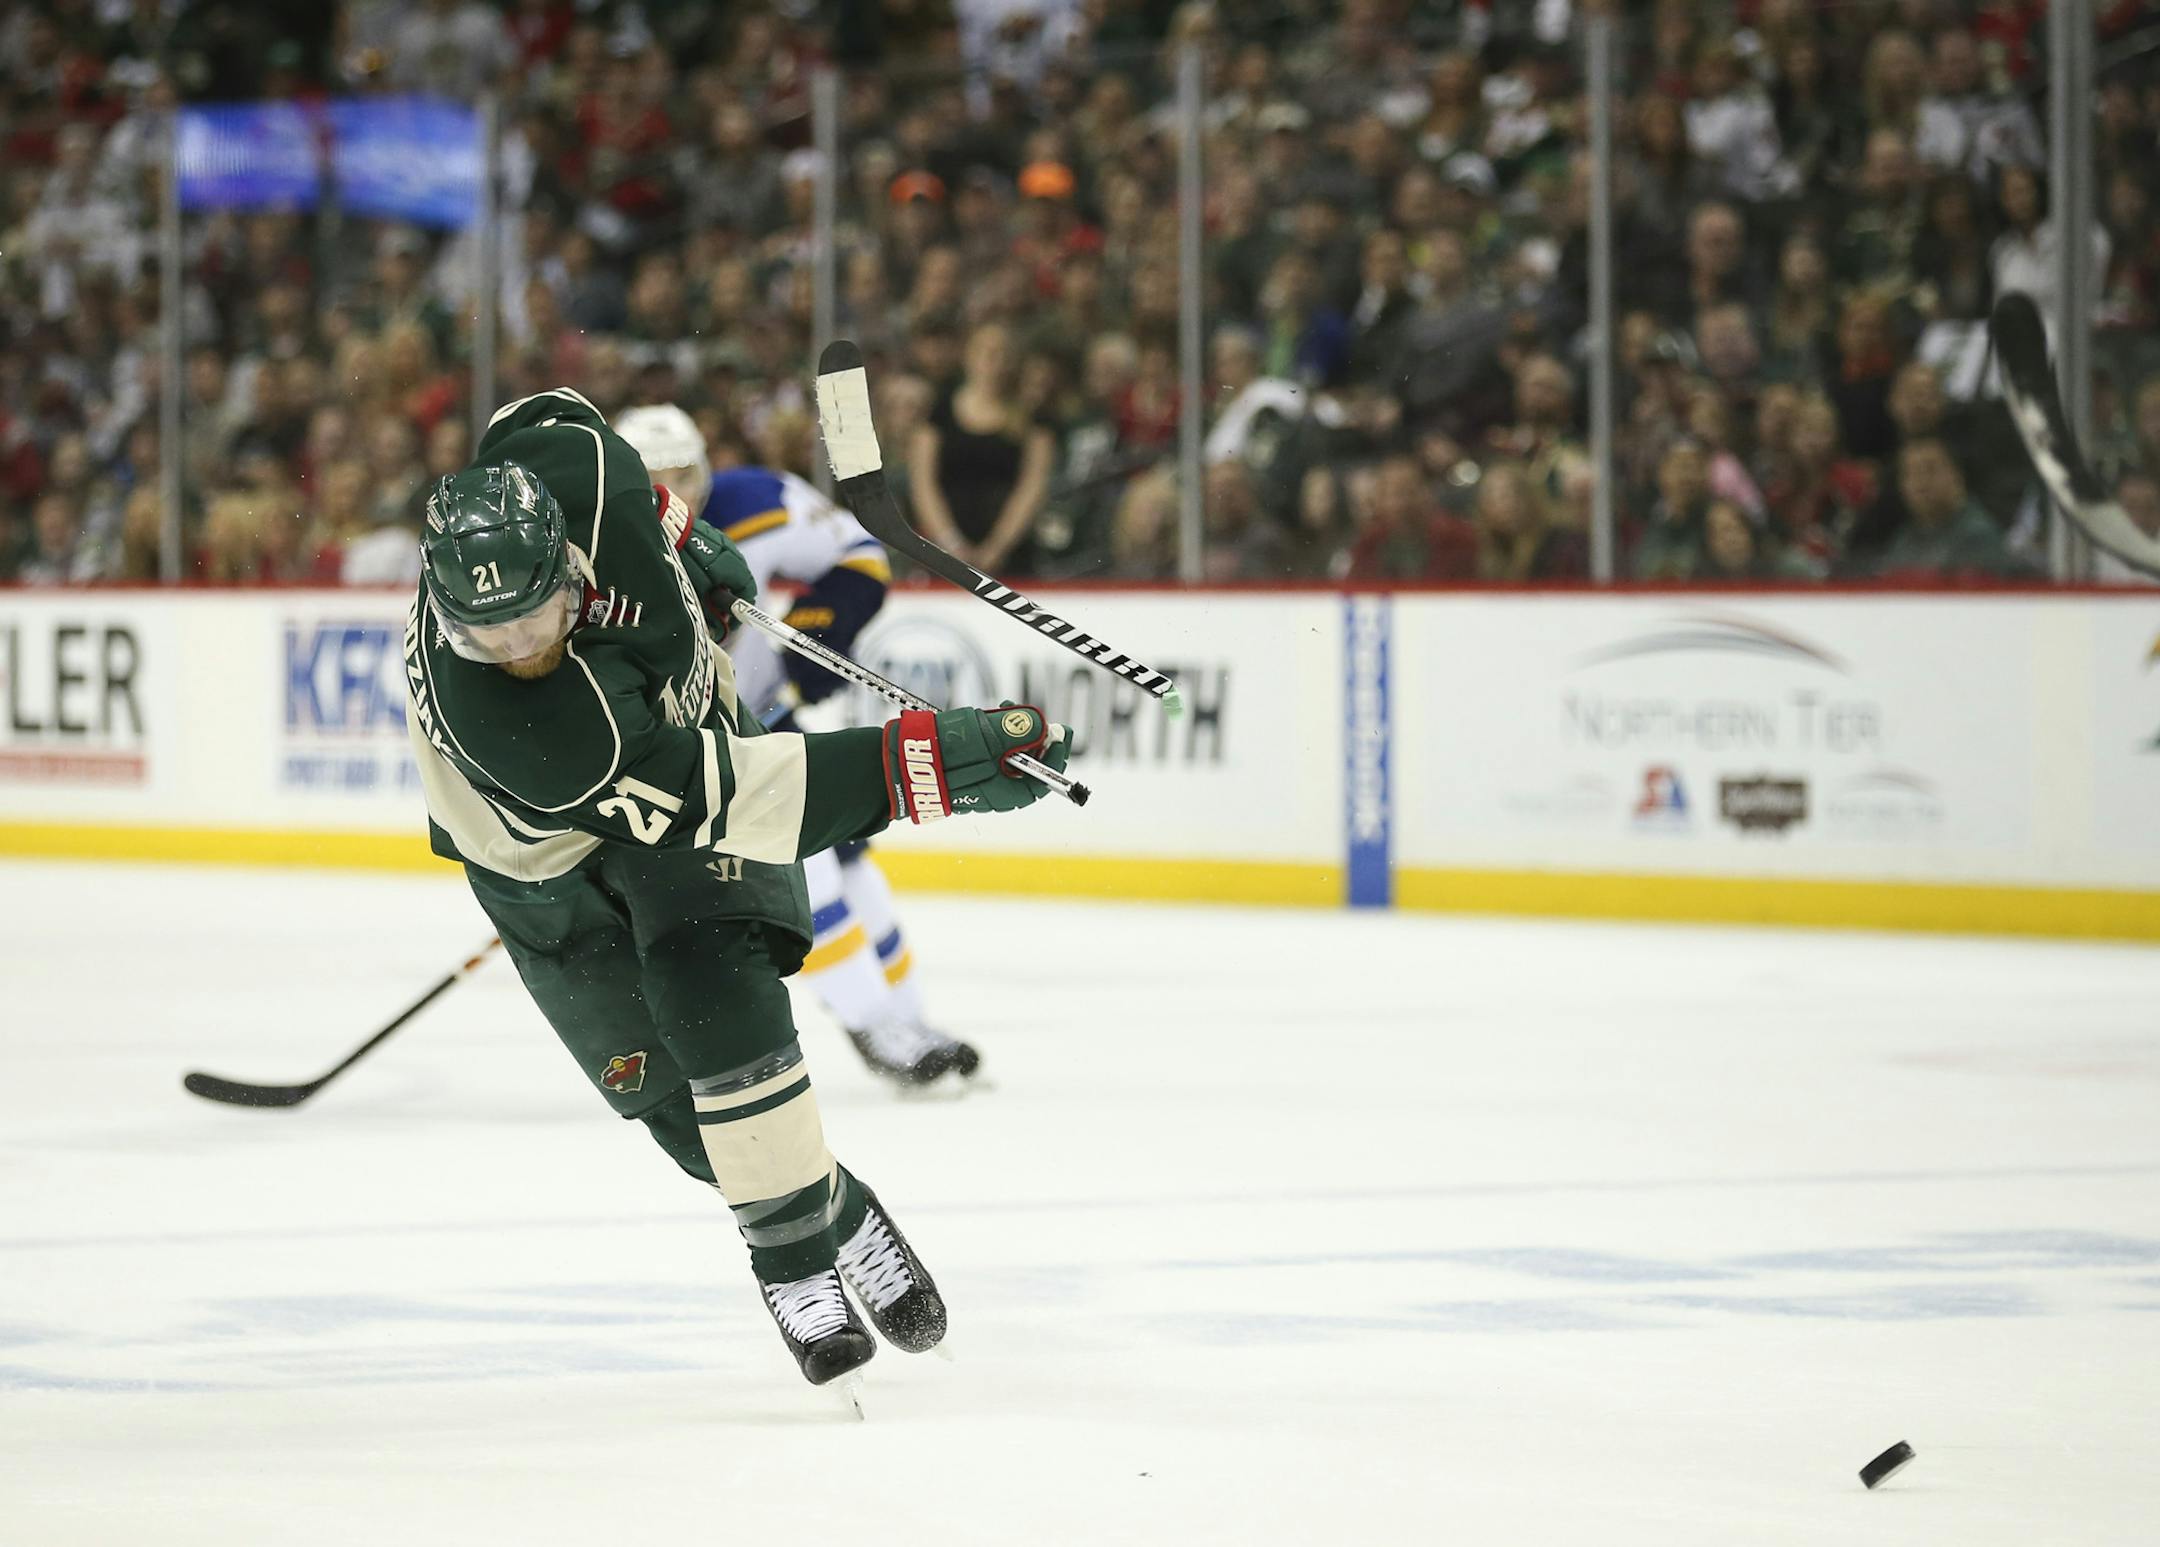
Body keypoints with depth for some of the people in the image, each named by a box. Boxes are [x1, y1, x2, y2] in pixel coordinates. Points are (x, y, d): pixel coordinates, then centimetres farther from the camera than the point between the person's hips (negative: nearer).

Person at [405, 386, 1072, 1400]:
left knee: (715, 1002, -19)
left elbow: (540, 420, -4)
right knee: (648, 1077, -2)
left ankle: (818, 1226, -6)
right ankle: (812, 1233, 19)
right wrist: (923, 762, -47)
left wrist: (683, 536, 5)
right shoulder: (480, 715, -43)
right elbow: (712, 797, -42)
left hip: (679, 731, 2)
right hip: (541, 848, -2)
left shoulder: (576, 471, -33)